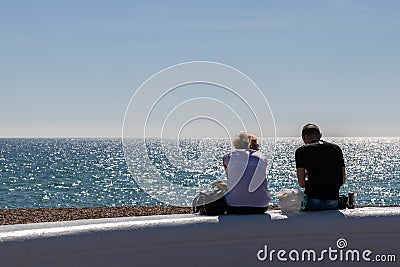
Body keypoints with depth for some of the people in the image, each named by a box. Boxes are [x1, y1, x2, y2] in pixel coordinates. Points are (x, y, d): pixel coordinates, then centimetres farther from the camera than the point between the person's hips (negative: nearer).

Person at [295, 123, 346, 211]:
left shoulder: (302, 151, 2)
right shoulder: (336, 148, 14)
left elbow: (301, 183, -2)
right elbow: (343, 180, 14)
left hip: (312, 200, -4)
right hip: (333, 200, 4)